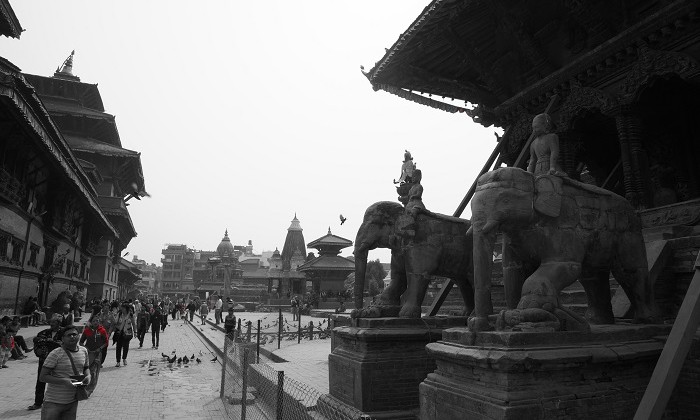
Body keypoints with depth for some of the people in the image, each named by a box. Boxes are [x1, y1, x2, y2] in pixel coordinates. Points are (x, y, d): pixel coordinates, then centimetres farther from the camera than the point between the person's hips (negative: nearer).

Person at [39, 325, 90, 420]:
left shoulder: (83, 351, 3)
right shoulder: (56, 354, -14)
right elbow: (42, 376, -14)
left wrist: (88, 376, -5)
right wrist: (63, 381, -25)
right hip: (54, 402, -5)